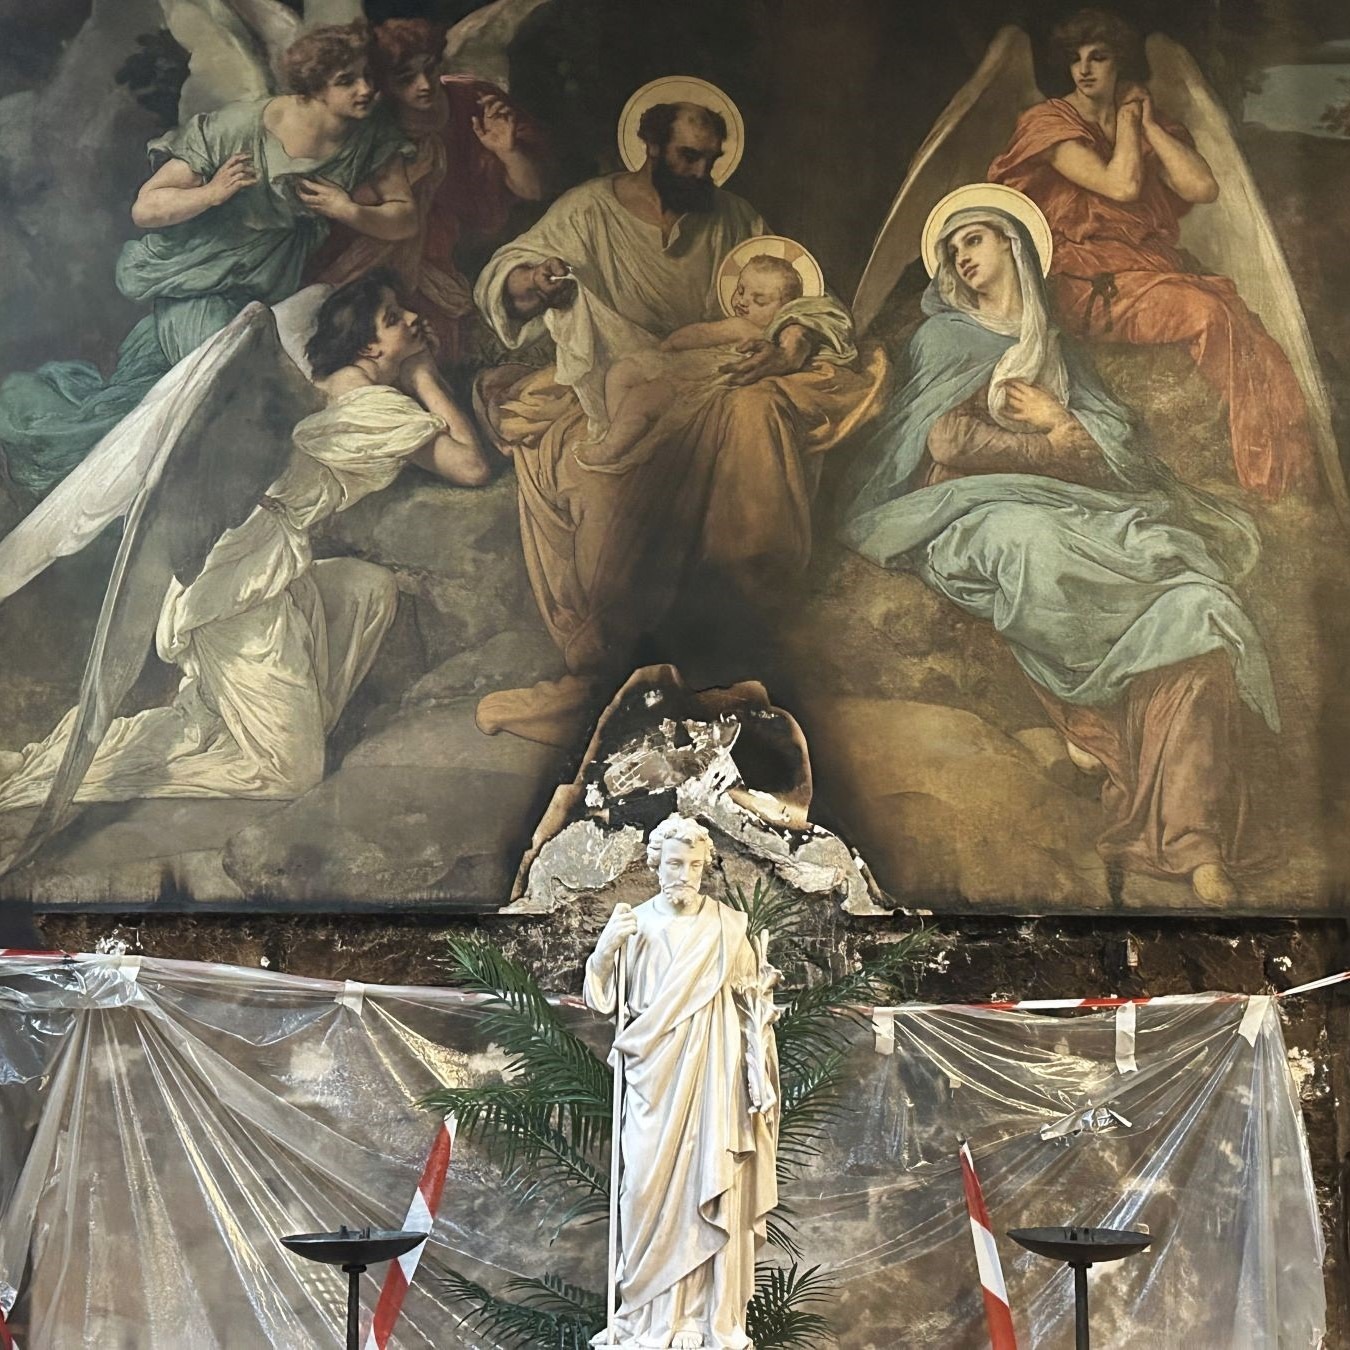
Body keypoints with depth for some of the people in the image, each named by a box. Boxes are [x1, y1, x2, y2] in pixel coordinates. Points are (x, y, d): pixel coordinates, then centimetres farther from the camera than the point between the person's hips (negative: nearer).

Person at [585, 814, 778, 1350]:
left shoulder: (728, 925, 6)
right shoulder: (635, 923, 6)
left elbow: (750, 999, 14)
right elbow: (601, 998, 1)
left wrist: (762, 987, -7)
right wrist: (606, 946, -14)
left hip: (712, 1071, 0)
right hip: (654, 1072, 0)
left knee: (713, 1186, -3)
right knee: (652, 1185, -5)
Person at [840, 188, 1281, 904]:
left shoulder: (1059, 349, 27)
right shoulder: (944, 336, 15)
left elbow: (1115, 447, 17)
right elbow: (946, 438, -1)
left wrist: (1057, 420, -2)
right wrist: (1061, 447, 2)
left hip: (1070, 505, 4)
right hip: (981, 506, -3)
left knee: (1188, 600, -28)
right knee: (1031, 543, -44)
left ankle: (1194, 841, -38)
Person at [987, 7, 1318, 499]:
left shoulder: (1155, 127, 19)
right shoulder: (1050, 122, 3)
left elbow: (1203, 188, 1)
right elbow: (1121, 186, -12)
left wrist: (1147, 123, 5)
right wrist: (1125, 118, 2)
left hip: (1155, 267, 5)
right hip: (1090, 280, -5)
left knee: (1246, 329, -26)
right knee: (1210, 314, -30)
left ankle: (1289, 486, -30)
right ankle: (1270, 486, -30)